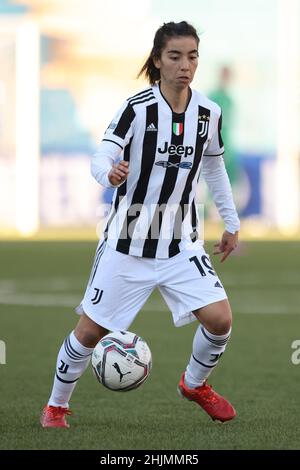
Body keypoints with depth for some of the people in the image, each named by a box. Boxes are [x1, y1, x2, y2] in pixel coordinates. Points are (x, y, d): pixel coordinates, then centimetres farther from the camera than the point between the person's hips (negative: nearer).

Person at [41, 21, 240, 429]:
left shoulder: (209, 113, 0)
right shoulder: (138, 108, -14)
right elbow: (101, 158, -21)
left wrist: (231, 223, 19)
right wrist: (110, 174, -44)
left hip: (181, 242, 3)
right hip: (128, 242, -3)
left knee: (220, 319, -10)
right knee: (91, 331, 0)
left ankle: (194, 384, 20)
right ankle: (56, 405, 23)